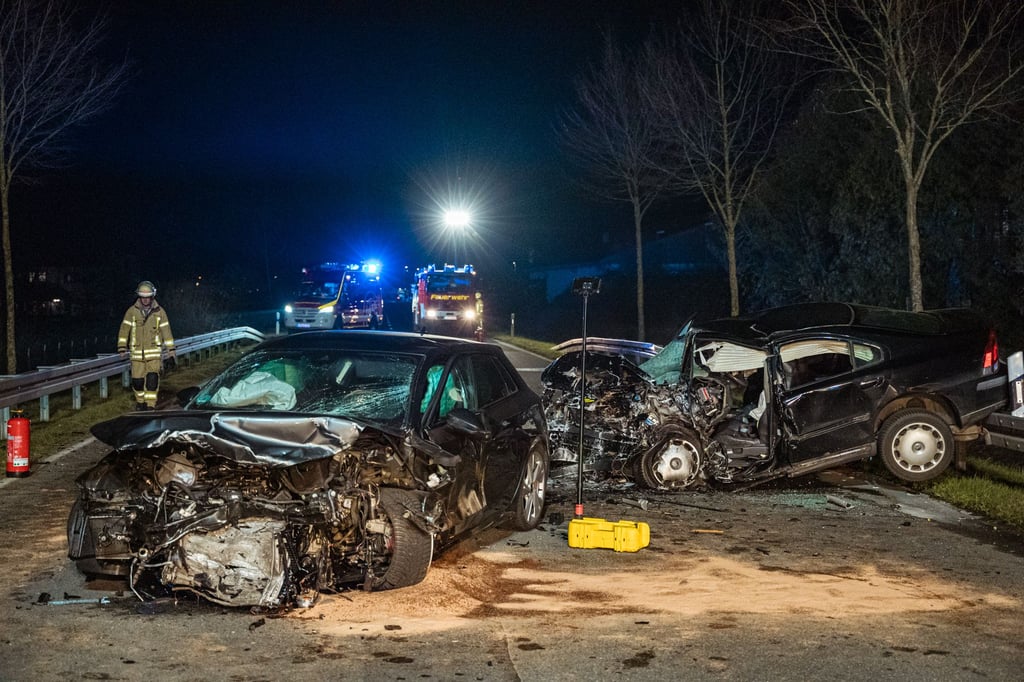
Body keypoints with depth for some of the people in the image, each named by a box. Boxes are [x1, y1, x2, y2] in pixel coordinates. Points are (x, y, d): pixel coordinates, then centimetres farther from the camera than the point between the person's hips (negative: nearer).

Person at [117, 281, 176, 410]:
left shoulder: (159, 312, 1)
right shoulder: (132, 311, 0)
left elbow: (166, 332, 3)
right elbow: (124, 330, -1)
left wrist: (171, 351, 1)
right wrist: (122, 348, -10)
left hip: (154, 353, -1)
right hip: (137, 353, 1)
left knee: (152, 379, -13)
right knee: (137, 381, 4)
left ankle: (151, 406, -6)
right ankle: (140, 402, 29)